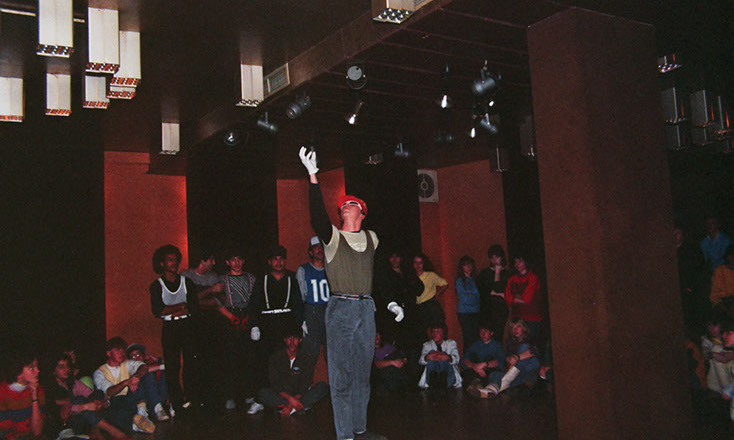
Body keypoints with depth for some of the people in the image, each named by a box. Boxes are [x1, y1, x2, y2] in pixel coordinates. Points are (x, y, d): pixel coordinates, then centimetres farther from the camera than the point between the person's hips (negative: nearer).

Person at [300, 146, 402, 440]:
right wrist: (313, 176, -27)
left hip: (366, 308, 4)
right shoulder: (333, 236, 0)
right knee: (341, 373, -3)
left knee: (362, 371, 11)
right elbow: (317, 216, -20)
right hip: (340, 308, -4)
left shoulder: (372, 238, 14)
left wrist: (391, 301, 19)